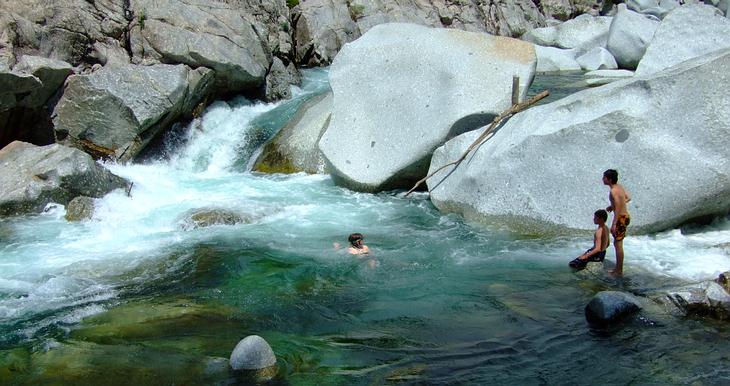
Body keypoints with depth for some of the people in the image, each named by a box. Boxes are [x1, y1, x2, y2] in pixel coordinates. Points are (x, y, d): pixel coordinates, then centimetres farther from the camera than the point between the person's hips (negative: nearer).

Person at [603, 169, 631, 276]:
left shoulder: (613, 191, -21)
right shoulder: (619, 187, 8)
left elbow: (618, 207, -26)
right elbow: (628, 198, 21)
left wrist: (614, 224, -27)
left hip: (621, 218, -10)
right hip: (625, 216, 10)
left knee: (618, 245, -2)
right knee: (617, 243, 18)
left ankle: (619, 271, 5)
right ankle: (618, 268, 27)